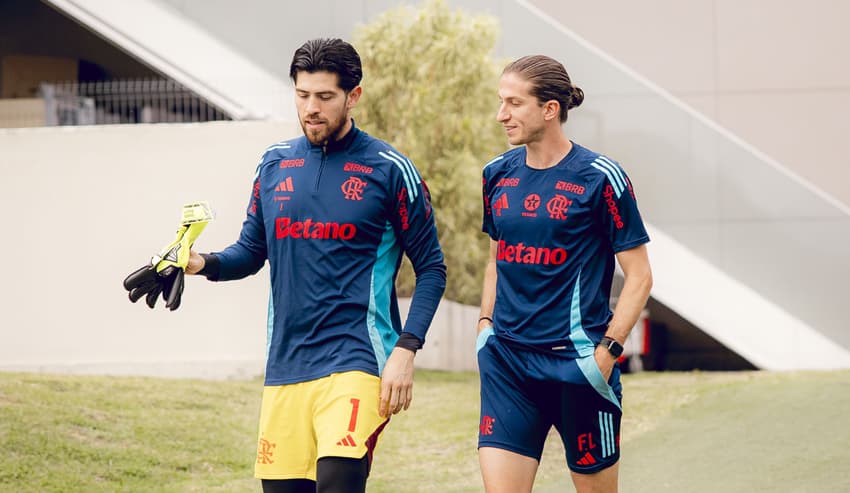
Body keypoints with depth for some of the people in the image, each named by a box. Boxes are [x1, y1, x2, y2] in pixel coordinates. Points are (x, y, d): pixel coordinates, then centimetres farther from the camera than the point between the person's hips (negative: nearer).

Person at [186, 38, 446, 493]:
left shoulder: (389, 169, -2)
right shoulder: (274, 164, 11)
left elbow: (431, 268, 1)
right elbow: (251, 251, 19)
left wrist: (405, 350, -9)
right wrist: (204, 263, -3)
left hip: (355, 362, -5)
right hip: (285, 366, 5)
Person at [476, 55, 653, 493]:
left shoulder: (599, 178, -8)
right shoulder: (498, 174, 8)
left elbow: (639, 276, -5)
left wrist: (608, 351, -12)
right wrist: (485, 325, 10)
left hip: (577, 360, -4)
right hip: (507, 360, 4)